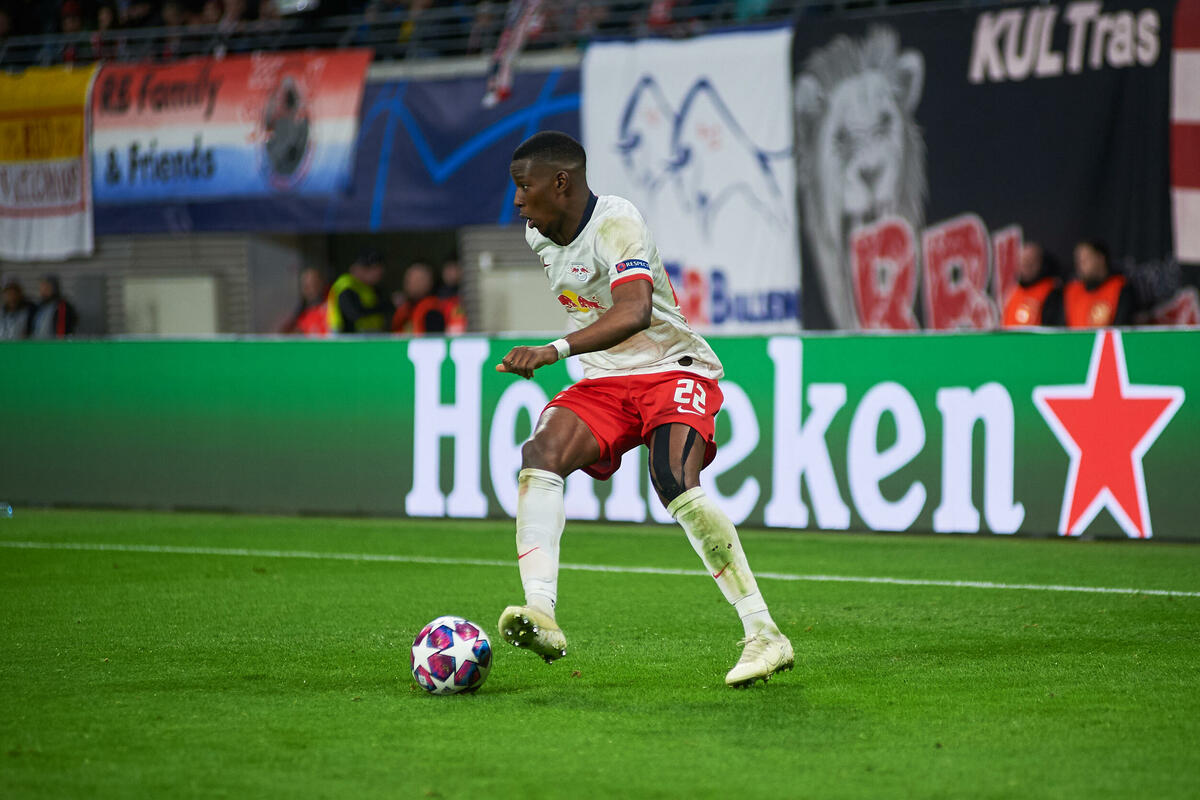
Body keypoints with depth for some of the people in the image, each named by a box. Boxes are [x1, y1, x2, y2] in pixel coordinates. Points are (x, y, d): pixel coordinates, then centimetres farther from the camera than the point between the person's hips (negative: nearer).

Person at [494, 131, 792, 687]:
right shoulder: (539, 235, 7)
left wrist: (556, 349, -49)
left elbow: (634, 311, -37)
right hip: (603, 383, 7)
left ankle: (764, 635, -24)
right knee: (541, 455, -22)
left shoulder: (616, 223, -20)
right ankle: (541, 617, -34)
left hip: (673, 369, -7)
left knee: (675, 484, -31)